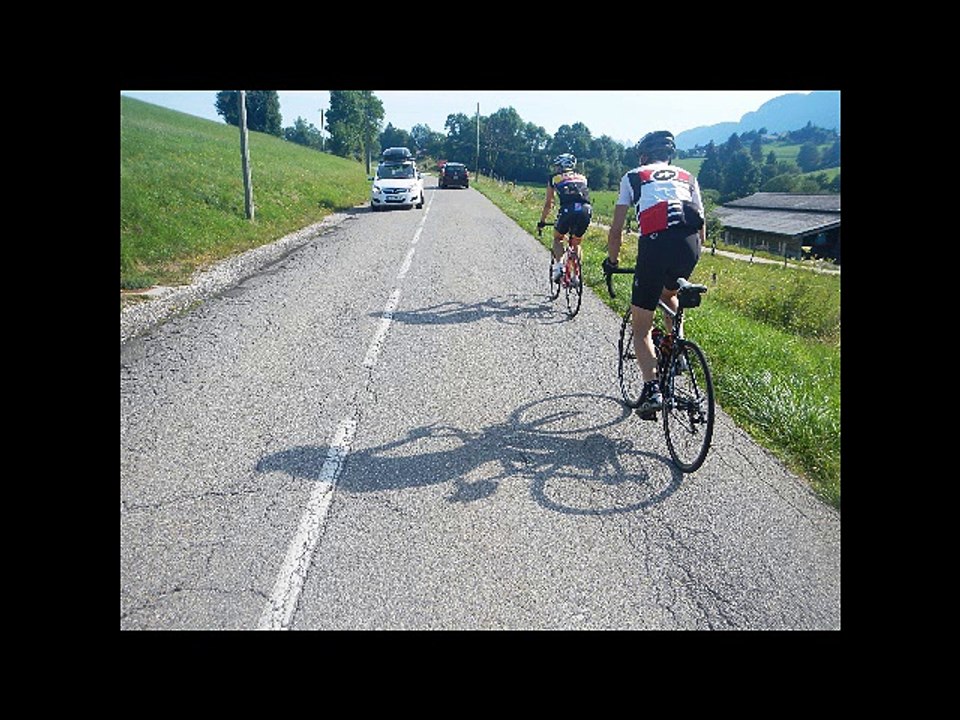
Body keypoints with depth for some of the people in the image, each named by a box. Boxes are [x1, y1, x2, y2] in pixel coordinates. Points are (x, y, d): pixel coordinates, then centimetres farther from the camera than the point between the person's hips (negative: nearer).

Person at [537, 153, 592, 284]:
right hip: (586, 210, 3)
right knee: (576, 243, 24)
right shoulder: (582, 178, 30)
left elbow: (548, 204, 24)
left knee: (557, 239, 22)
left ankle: (559, 265, 0)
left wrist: (542, 221, 35)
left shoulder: (554, 178, 21)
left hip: (568, 210, -3)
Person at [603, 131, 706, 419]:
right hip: (690, 245, 4)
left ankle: (652, 388, -8)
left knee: (641, 327, 8)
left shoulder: (634, 176, 21)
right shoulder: (688, 178, 29)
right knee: (669, 293, 37)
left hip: (655, 244, -3)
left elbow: (616, 229, 18)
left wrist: (612, 260, 32)